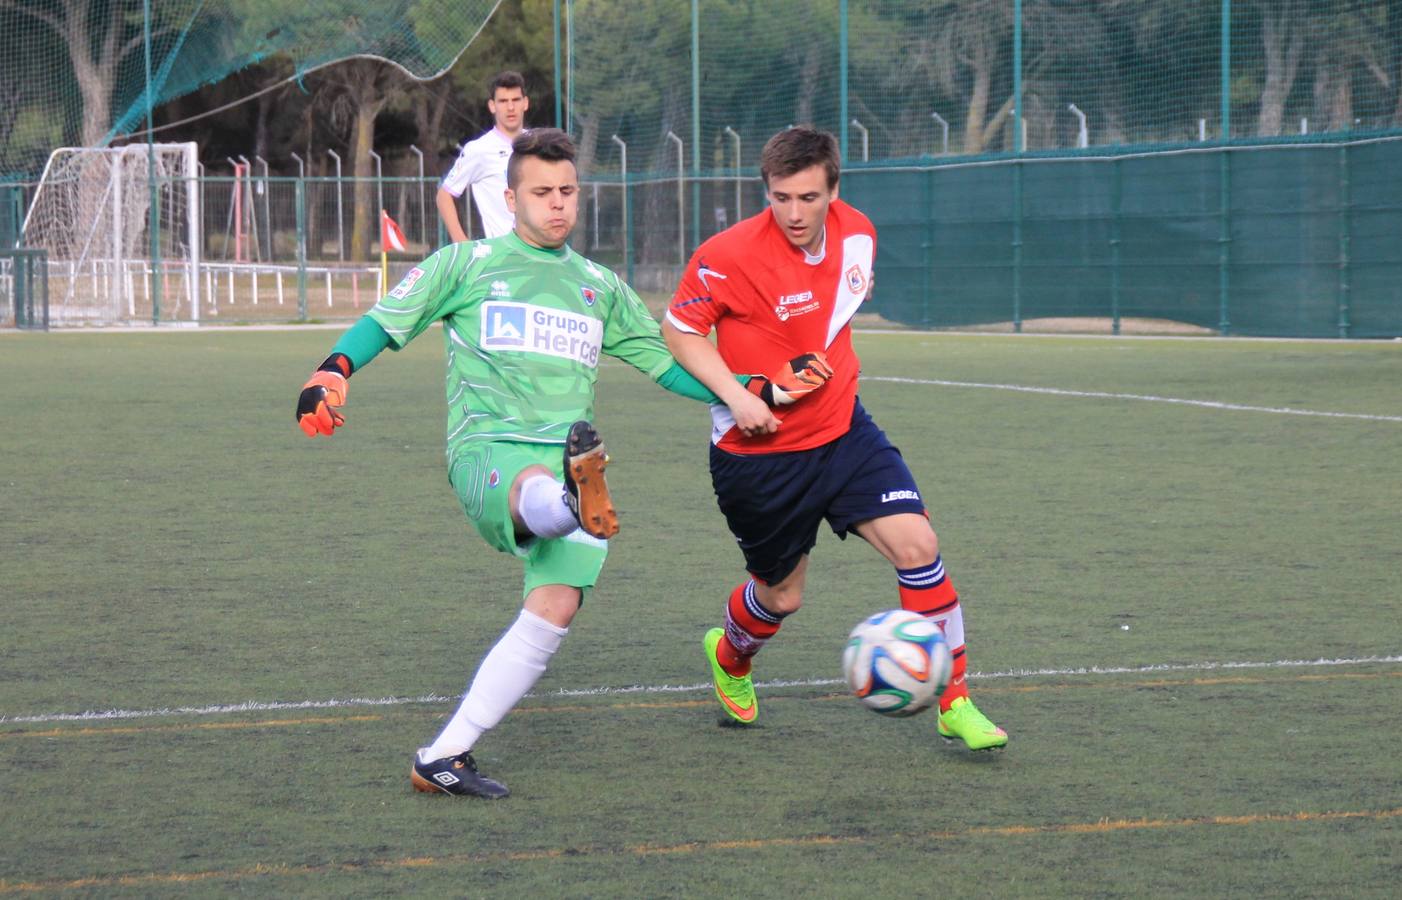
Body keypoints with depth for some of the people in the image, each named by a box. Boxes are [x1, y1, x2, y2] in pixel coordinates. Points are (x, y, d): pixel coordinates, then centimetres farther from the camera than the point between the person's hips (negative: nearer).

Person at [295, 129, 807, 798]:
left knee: (556, 605, -18)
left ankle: (444, 757, -14)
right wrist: (331, 372, -9)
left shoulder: (600, 287, 24)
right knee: (541, 497, -41)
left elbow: (665, 363, 27)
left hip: (571, 456, 3)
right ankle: (572, 503, -79)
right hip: (489, 453, -3)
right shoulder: (466, 265, 14)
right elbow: (384, 324, 11)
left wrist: (753, 390, 14)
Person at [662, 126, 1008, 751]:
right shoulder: (728, 256, -21)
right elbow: (680, 330, -9)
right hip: (758, 449, -4)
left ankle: (955, 704, -1)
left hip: (842, 430, 4)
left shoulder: (857, 235, -4)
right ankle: (729, 657, 47)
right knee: (781, 596, 10)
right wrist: (736, 395, -21)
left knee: (917, 544, -13)